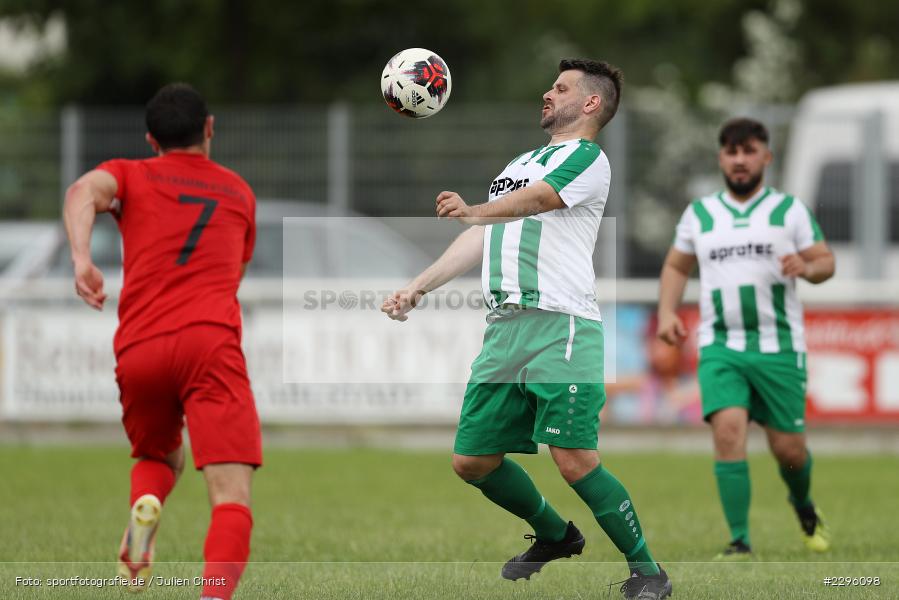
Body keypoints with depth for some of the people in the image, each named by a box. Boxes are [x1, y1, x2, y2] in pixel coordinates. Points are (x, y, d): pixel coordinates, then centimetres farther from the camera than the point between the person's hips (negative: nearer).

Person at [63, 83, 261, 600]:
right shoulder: (239, 192, 24)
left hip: (139, 351, 2)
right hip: (211, 341, -2)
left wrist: (82, 258, -18)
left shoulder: (131, 175, 19)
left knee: (159, 457, 29)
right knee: (232, 498, -12)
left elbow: (84, 192, -5)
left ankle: (145, 505, -5)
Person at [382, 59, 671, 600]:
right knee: (473, 460, 7)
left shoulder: (587, 159, -1)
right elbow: (481, 239, 31)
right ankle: (555, 535, 29)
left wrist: (473, 211, -39)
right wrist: (417, 288, 25)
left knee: (574, 459, -17)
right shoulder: (520, 164, 27)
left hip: (560, 325, -8)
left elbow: (535, 199, -21)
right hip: (504, 327, 8)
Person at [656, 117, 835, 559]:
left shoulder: (789, 210, 6)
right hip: (719, 346, 1)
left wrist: (806, 267, -18)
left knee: (788, 448, 1)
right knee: (728, 430, -20)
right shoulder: (699, 214, 11)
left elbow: (825, 263, 6)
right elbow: (676, 266, 23)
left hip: (778, 346, -1)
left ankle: (804, 506, 37)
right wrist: (667, 312, 6)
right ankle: (739, 542, -15)